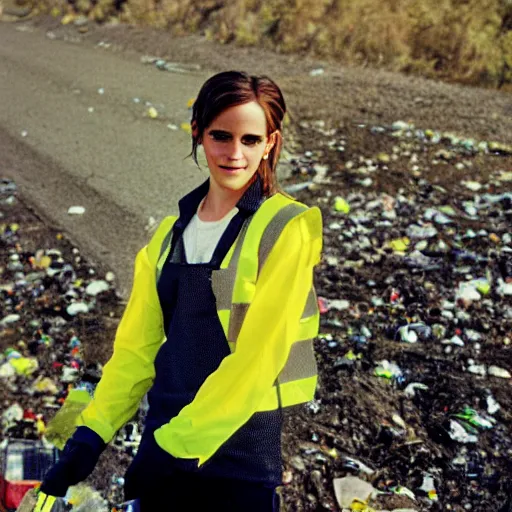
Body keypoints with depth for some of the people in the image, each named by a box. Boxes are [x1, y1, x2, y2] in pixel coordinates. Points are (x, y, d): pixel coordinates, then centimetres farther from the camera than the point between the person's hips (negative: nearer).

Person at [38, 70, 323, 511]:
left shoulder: (284, 229, -11)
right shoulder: (171, 234, 6)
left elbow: (256, 358, -16)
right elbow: (137, 346, 6)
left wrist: (179, 443, -15)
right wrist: (91, 435, -2)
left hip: (240, 448, -4)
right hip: (163, 439, 5)